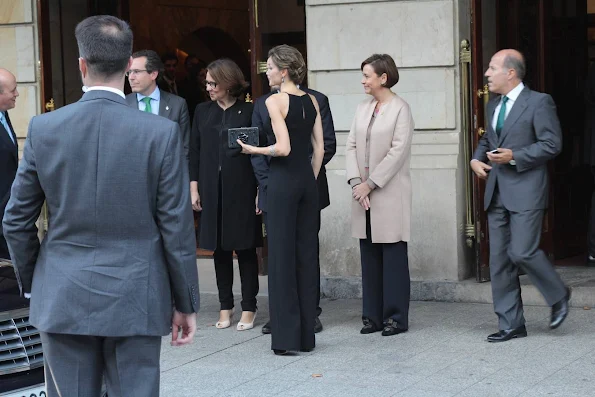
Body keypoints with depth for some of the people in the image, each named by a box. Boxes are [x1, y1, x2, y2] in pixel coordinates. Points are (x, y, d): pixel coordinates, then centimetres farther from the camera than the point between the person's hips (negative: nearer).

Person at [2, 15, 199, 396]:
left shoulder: (44, 129, -4)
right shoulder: (162, 133, -9)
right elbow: (177, 228, -6)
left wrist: (32, 281, 18)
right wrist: (186, 303, 4)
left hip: (63, 301, 1)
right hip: (135, 301, -1)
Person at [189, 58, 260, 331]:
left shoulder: (248, 112, -1)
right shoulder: (203, 111, 10)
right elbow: (195, 151, 10)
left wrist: (260, 190, -8)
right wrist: (194, 188, 4)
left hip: (241, 189, -3)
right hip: (212, 190, 4)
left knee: (245, 247, 1)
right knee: (219, 249, 7)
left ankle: (248, 308, 7)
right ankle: (225, 307, 14)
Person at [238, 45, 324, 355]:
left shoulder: (274, 101, -10)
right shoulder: (311, 101, 9)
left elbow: (283, 148, -17)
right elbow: (319, 148, 9)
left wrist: (254, 149, -2)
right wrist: (311, 180, 15)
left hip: (282, 180, -6)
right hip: (308, 179, 6)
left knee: (281, 255, -1)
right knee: (306, 254, 9)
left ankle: (285, 337, 1)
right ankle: (306, 335, 13)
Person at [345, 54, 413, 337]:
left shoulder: (400, 109, -6)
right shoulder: (363, 108, 13)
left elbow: (398, 151, -13)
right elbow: (352, 146, 8)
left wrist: (370, 184, -14)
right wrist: (355, 181, -6)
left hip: (389, 194, -6)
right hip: (363, 192, 6)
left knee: (393, 256, -1)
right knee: (369, 256, 8)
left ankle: (395, 317, 4)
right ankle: (373, 316, 14)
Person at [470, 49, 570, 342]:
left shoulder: (539, 102, -7)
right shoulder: (494, 106, 16)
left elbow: (552, 144, -11)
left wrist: (514, 156, -18)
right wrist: (477, 158, 7)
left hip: (526, 191, -7)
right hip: (497, 193, 7)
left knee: (522, 252, -14)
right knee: (499, 260, 4)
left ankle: (558, 297, 13)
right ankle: (511, 324, 11)